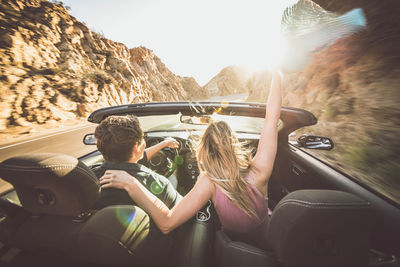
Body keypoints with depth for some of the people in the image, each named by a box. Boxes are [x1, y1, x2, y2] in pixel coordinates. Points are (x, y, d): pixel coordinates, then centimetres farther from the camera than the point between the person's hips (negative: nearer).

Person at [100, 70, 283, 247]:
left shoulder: (209, 182, -36)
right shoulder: (258, 172, -31)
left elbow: (166, 223, -39)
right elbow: (272, 117, -25)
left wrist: (131, 184, -37)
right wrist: (276, 77, -14)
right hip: (267, 243, 2)